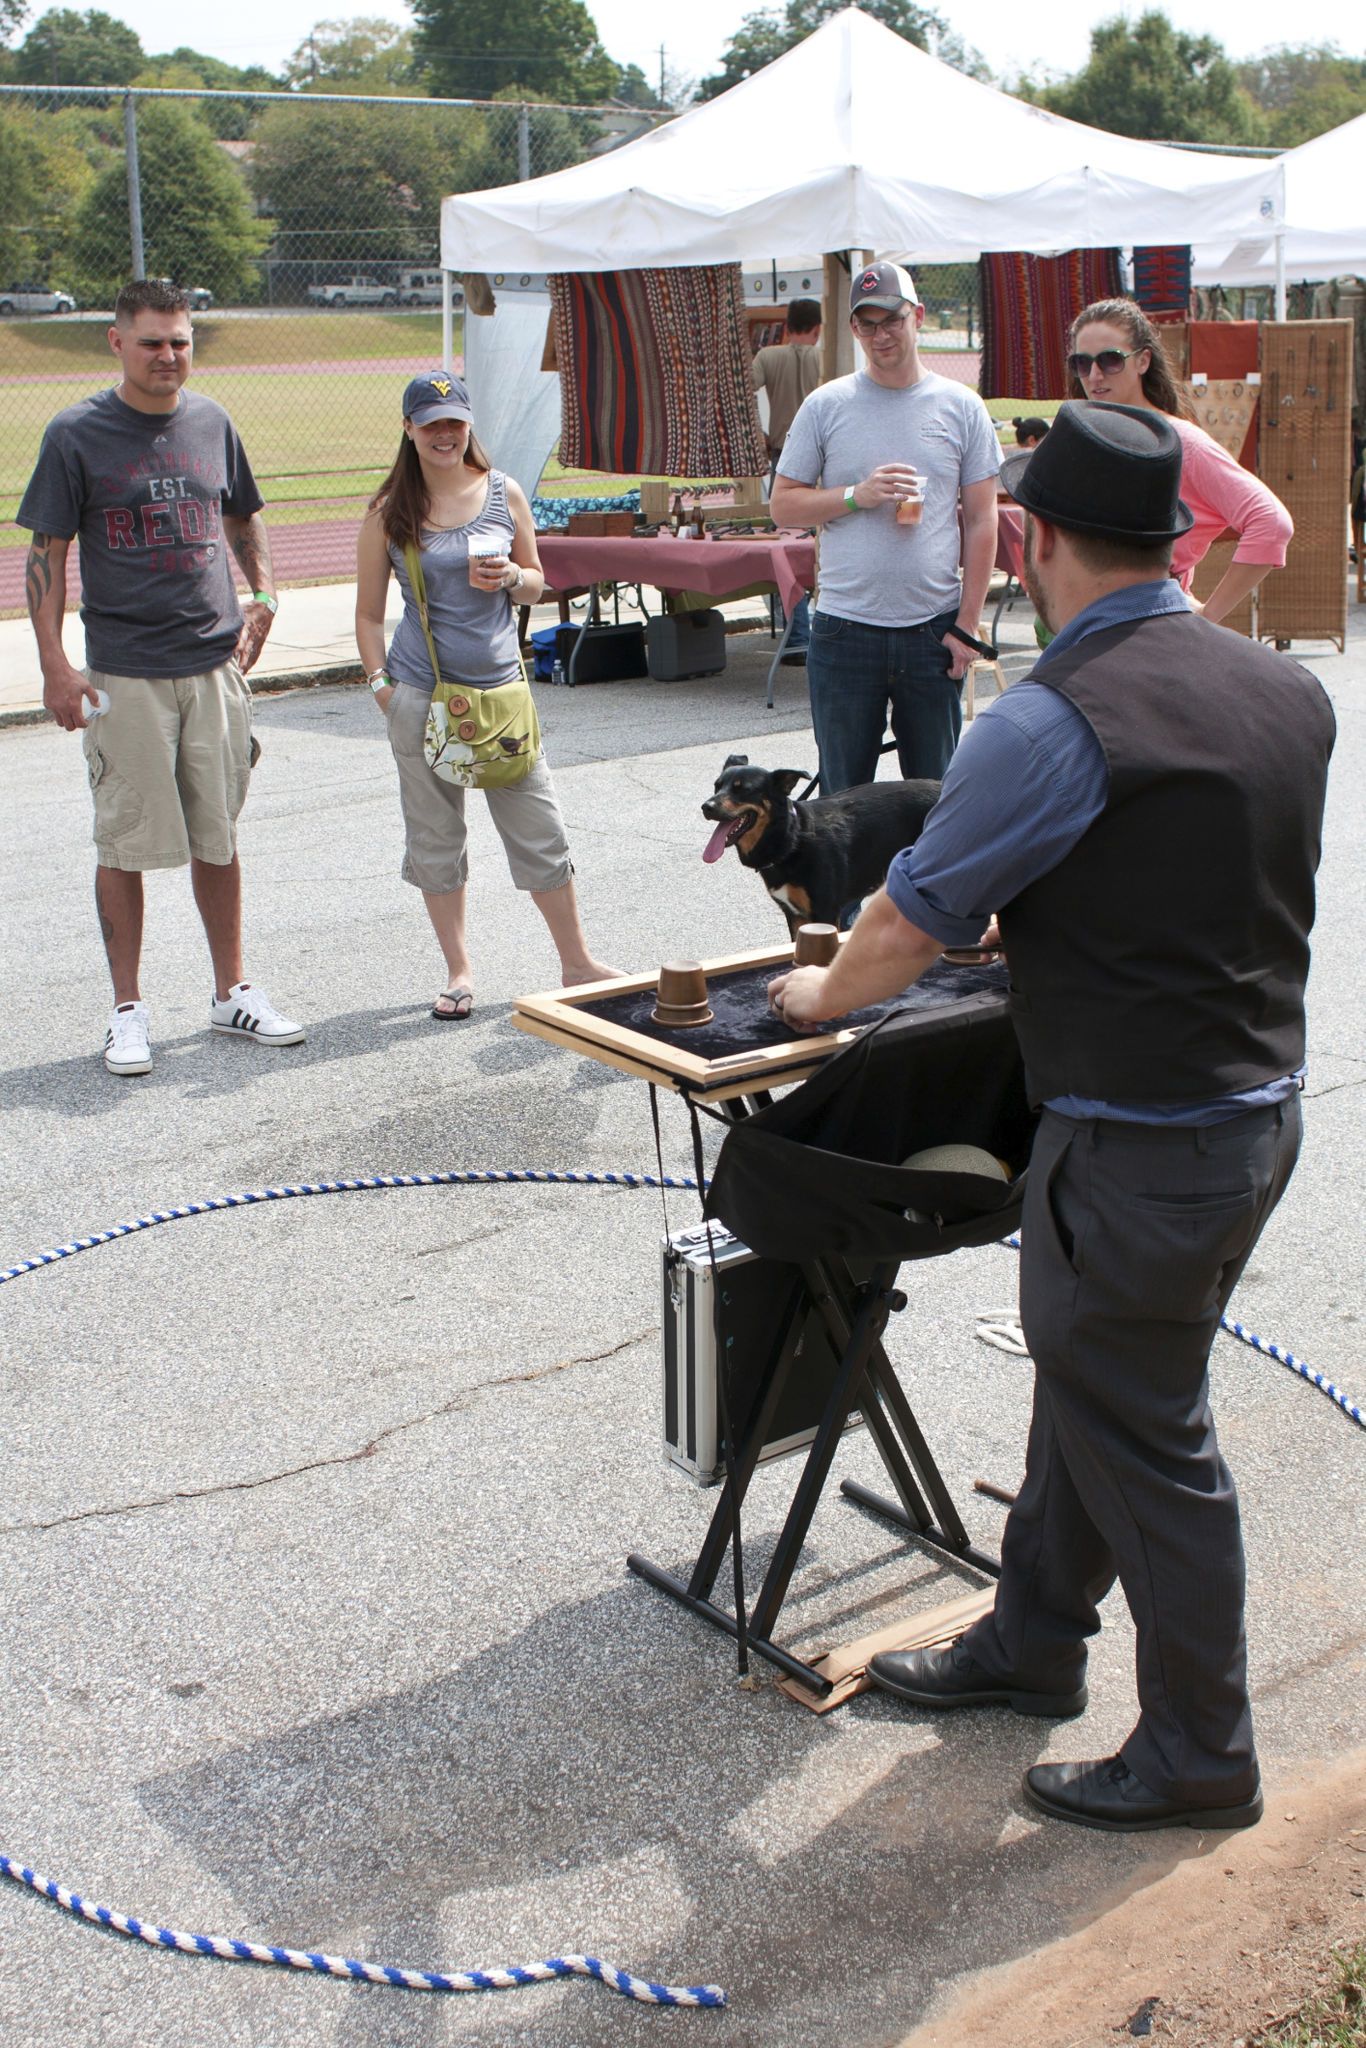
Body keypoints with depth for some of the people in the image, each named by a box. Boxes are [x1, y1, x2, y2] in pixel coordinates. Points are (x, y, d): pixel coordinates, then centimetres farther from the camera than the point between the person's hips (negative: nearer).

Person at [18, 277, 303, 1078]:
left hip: (216, 663, 3)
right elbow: (48, 555, -2)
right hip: (124, 673, -3)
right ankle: (129, 1010, 12)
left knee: (219, 838, 10)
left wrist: (262, 597, 9)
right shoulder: (77, 435, -3)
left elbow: (242, 519, 24)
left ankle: (233, 991, 22)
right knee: (126, 842, 1)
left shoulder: (211, 422, 9)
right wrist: (54, 666, -8)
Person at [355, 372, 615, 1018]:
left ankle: (577, 960, 15)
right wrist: (381, 684, -4)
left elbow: (537, 582, 13)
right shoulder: (389, 512, 1)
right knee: (435, 835, 6)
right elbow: (369, 613, 6)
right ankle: (459, 969, 19)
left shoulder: (504, 493, 4)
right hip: (422, 693, -1)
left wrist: (509, 578, -9)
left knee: (538, 828, 3)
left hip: (500, 683, 1)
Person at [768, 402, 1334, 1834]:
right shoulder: (1290, 694, 3)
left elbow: (909, 924, -13)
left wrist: (823, 995, 8)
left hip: (1140, 1149, -8)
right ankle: (1030, 1642, 40)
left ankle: (1201, 1759, 22)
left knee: (1141, 1438, 7)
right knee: (1085, 1382, 22)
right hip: (1260, 1107, 9)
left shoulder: (1055, 724, -22)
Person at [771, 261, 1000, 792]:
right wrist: (857, 495, -12)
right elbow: (783, 504, 5)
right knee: (843, 795, 7)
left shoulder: (961, 407, 4)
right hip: (844, 629, 0)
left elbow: (981, 520, 4)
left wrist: (967, 623, -2)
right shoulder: (825, 406, 4)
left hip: (934, 628, 0)